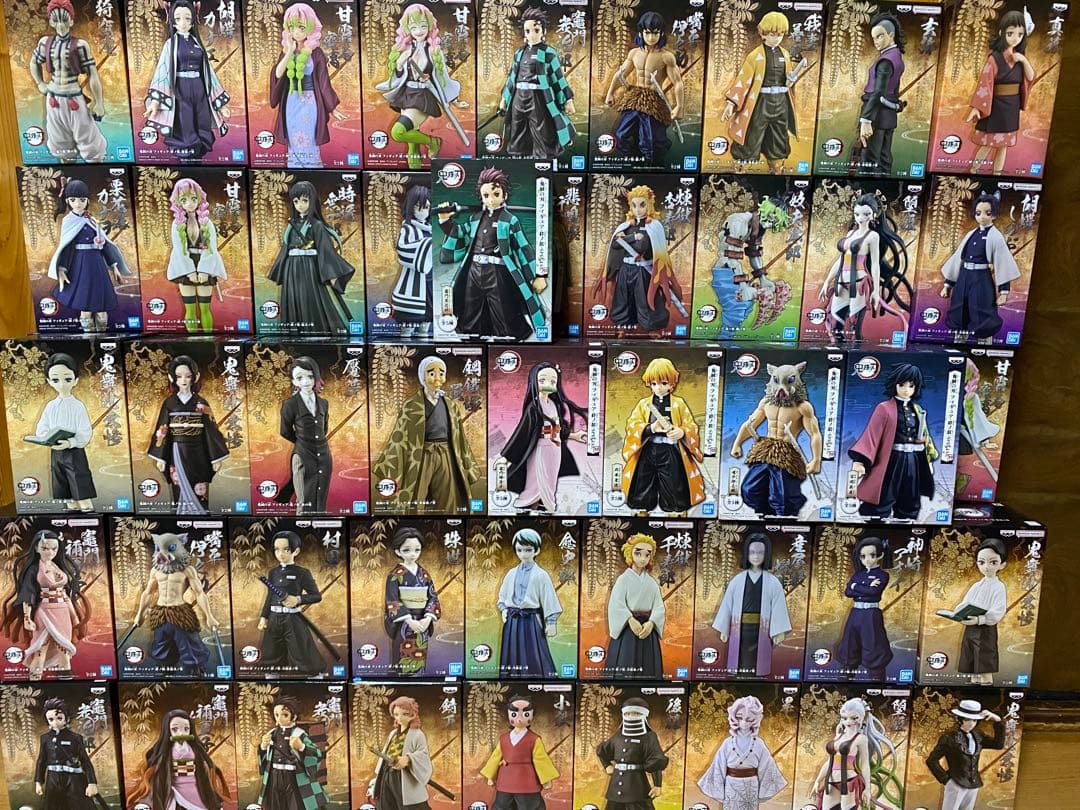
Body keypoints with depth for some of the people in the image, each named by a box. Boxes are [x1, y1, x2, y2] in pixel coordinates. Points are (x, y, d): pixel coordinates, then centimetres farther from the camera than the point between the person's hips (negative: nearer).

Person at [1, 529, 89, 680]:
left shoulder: (60, 566, 10)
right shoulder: (33, 569, -4)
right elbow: (27, 595, -8)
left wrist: (74, 614, 12)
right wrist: (27, 618, -16)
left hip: (63, 613, 5)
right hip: (45, 613, -5)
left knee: (64, 648, 7)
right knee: (40, 650, -5)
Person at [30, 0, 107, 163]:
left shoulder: (79, 45, -11)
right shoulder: (45, 42, 2)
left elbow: (93, 75, -10)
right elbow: (34, 63, 22)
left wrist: (99, 103, -10)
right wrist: (40, 85, 13)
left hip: (75, 100, -5)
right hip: (54, 101, 5)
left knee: (89, 143, 2)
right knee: (61, 144, 16)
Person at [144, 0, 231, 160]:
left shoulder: (197, 42, 12)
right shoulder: (171, 43, 1)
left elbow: (207, 70, 13)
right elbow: (162, 70, -6)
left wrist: (220, 101, 8)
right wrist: (155, 100, -19)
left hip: (199, 90, 4)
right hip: (180, 91, -4)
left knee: (202, 131, 1)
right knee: (184, 133, -6)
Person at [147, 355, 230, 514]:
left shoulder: (201, 403, 1)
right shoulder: (169, 403, 2)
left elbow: (211, 431, 2)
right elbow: (162, 431, 4)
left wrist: (216, 457, -1)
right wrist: (160, 457, 0)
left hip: (197, 453, 0)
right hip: (177, 453, 0)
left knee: (198, 493, 0)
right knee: (181, 492, 1)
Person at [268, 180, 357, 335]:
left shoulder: (317, 225, -5)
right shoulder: (292, 225, 12)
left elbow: (325, 249, -10)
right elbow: (286, 248, 16)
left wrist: (331, 274, -17)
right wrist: (277, 273, 17)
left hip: (310, 269, -6)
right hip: (292, 270, 6)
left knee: (312, 303, -7)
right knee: (294, 303, 5)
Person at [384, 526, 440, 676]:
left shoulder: (424, 573, 5)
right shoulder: (395, 575, -8)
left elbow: (433, 597, 2)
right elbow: (392, 602, -13)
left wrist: (428, 618, -13)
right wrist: (410, 620, -21)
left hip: (422, 622, 4)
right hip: (403, 624, -4)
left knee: (420, 659, 10)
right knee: (403, 664, 0)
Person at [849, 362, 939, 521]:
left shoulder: (918, 410, 12)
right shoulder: (884, 408, -5)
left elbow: (924, 436, 19)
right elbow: (871, 434, -13)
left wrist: (929, 460, 16)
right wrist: (860, 460, -22)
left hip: (914, 464, 6)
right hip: (891, 462, -6)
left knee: (909, 508, 11)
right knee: (880, 507, -7)